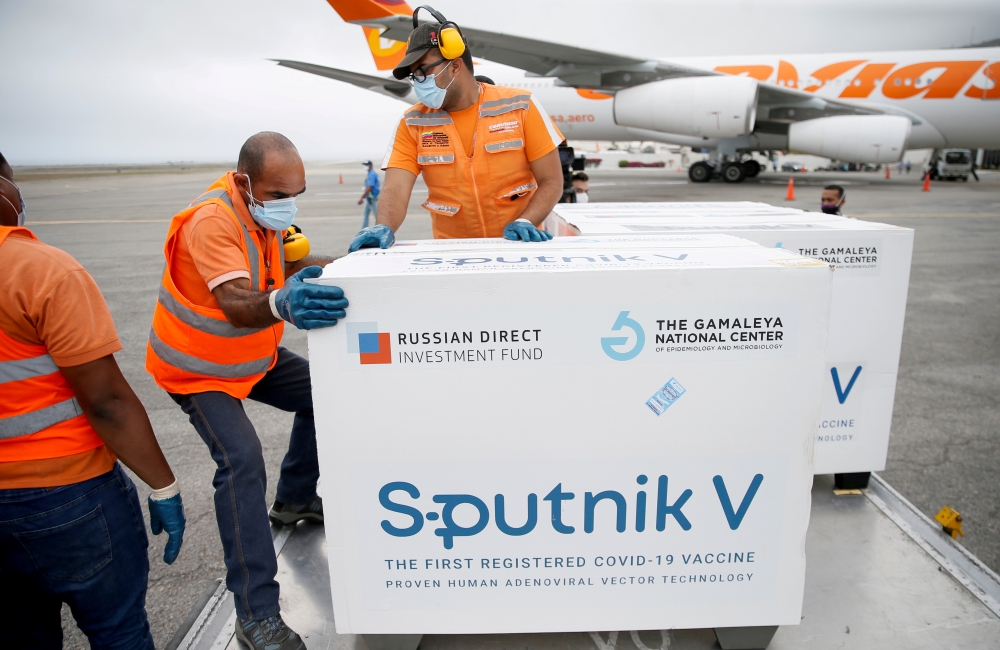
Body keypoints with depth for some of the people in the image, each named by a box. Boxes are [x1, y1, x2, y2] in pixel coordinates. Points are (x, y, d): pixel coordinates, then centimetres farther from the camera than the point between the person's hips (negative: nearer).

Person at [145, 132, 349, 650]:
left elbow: (289, 264, 2)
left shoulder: (264, 207, -5)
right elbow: (236, 306, -46)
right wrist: (282, 304, -67)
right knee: (241, 461, -22)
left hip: (254, 355, 8)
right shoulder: (212, 220, -31)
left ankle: (293, 500, 30)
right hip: (198, 369, -8)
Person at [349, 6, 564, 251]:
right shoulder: (413, 123, 0)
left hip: (517, 246, -2)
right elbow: (396, 190, -11)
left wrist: (525, 222, -19)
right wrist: (383, 228, -30)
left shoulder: (519, 106, -4)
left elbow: (551, 182, -3)